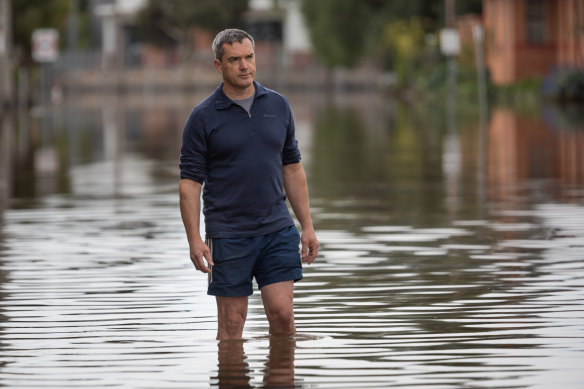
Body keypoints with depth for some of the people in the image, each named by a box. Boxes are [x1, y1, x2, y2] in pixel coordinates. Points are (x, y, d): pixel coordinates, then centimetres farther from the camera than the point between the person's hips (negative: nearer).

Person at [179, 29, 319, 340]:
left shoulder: (278, 106, 8)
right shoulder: (203, 117, -4)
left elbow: (292, 168, 14)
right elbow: (189, 182, -5)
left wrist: (307, 226, 10)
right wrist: (194, 239, -14)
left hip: (277, 230, 3)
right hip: (228, 235, -3)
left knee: (282, 314, -3)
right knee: (232, 323, 2)